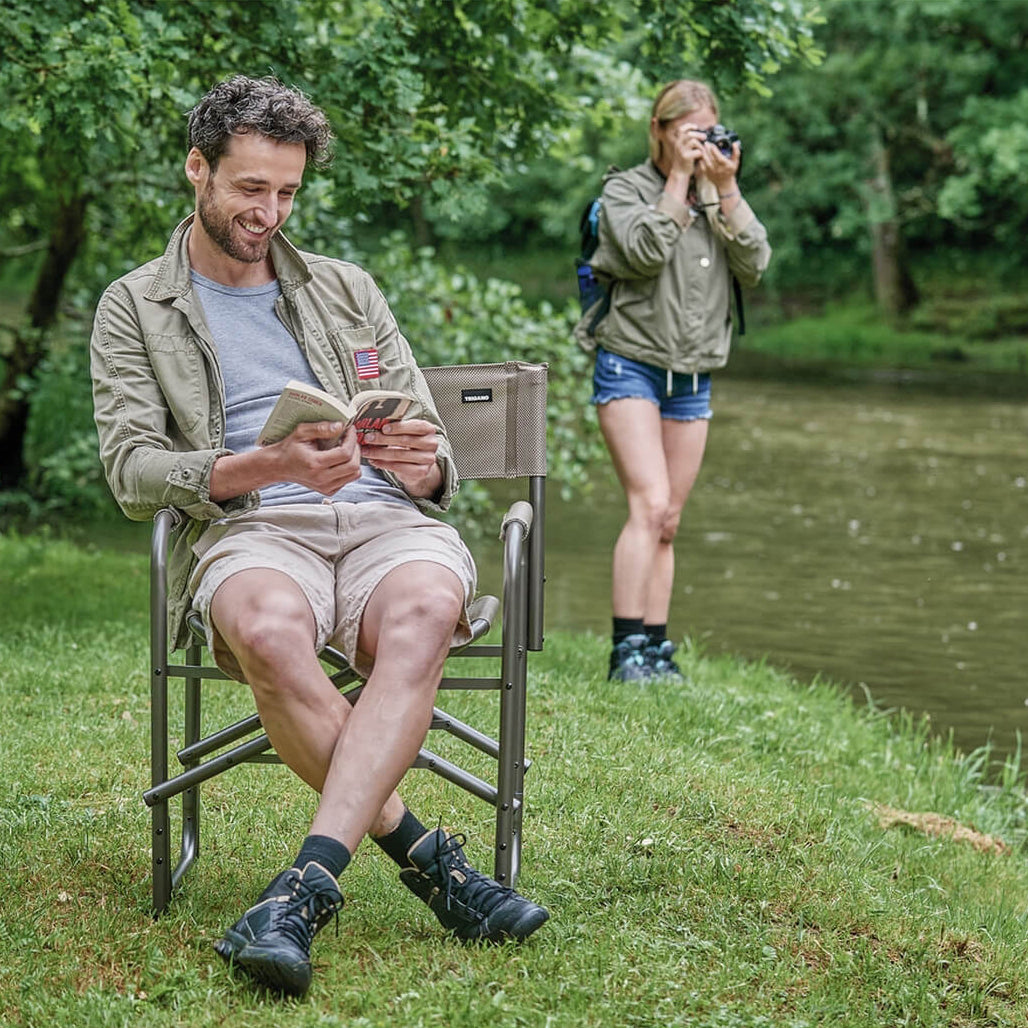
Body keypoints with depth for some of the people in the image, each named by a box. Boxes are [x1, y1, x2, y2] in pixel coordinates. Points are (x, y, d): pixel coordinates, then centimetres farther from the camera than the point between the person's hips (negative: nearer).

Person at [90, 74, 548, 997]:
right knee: (269, 629, -40)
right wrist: (266, 465, -17)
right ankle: (422, 855, -27)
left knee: (424, 609, -37)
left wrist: (419, 462, -6)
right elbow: (133, 472, 0)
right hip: (247, 532, -2)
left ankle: (306, 884, -44)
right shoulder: (135, 309, 15)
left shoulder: (347, 289, 25)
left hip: (386, 519, 2)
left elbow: (433, 464, 21)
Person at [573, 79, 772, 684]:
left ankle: (657, 648, 9)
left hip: (693, 379, 5)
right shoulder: (626, 189, -1)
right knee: (650, 504, -18)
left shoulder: (720, 197, 12)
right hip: (632, 367, -5)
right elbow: (646, 252, -20)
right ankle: (629, 649, -18)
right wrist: (679, 179, -15)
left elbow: (755, 266, -2)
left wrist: (726, 190, -9)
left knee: (669, 520, 6)